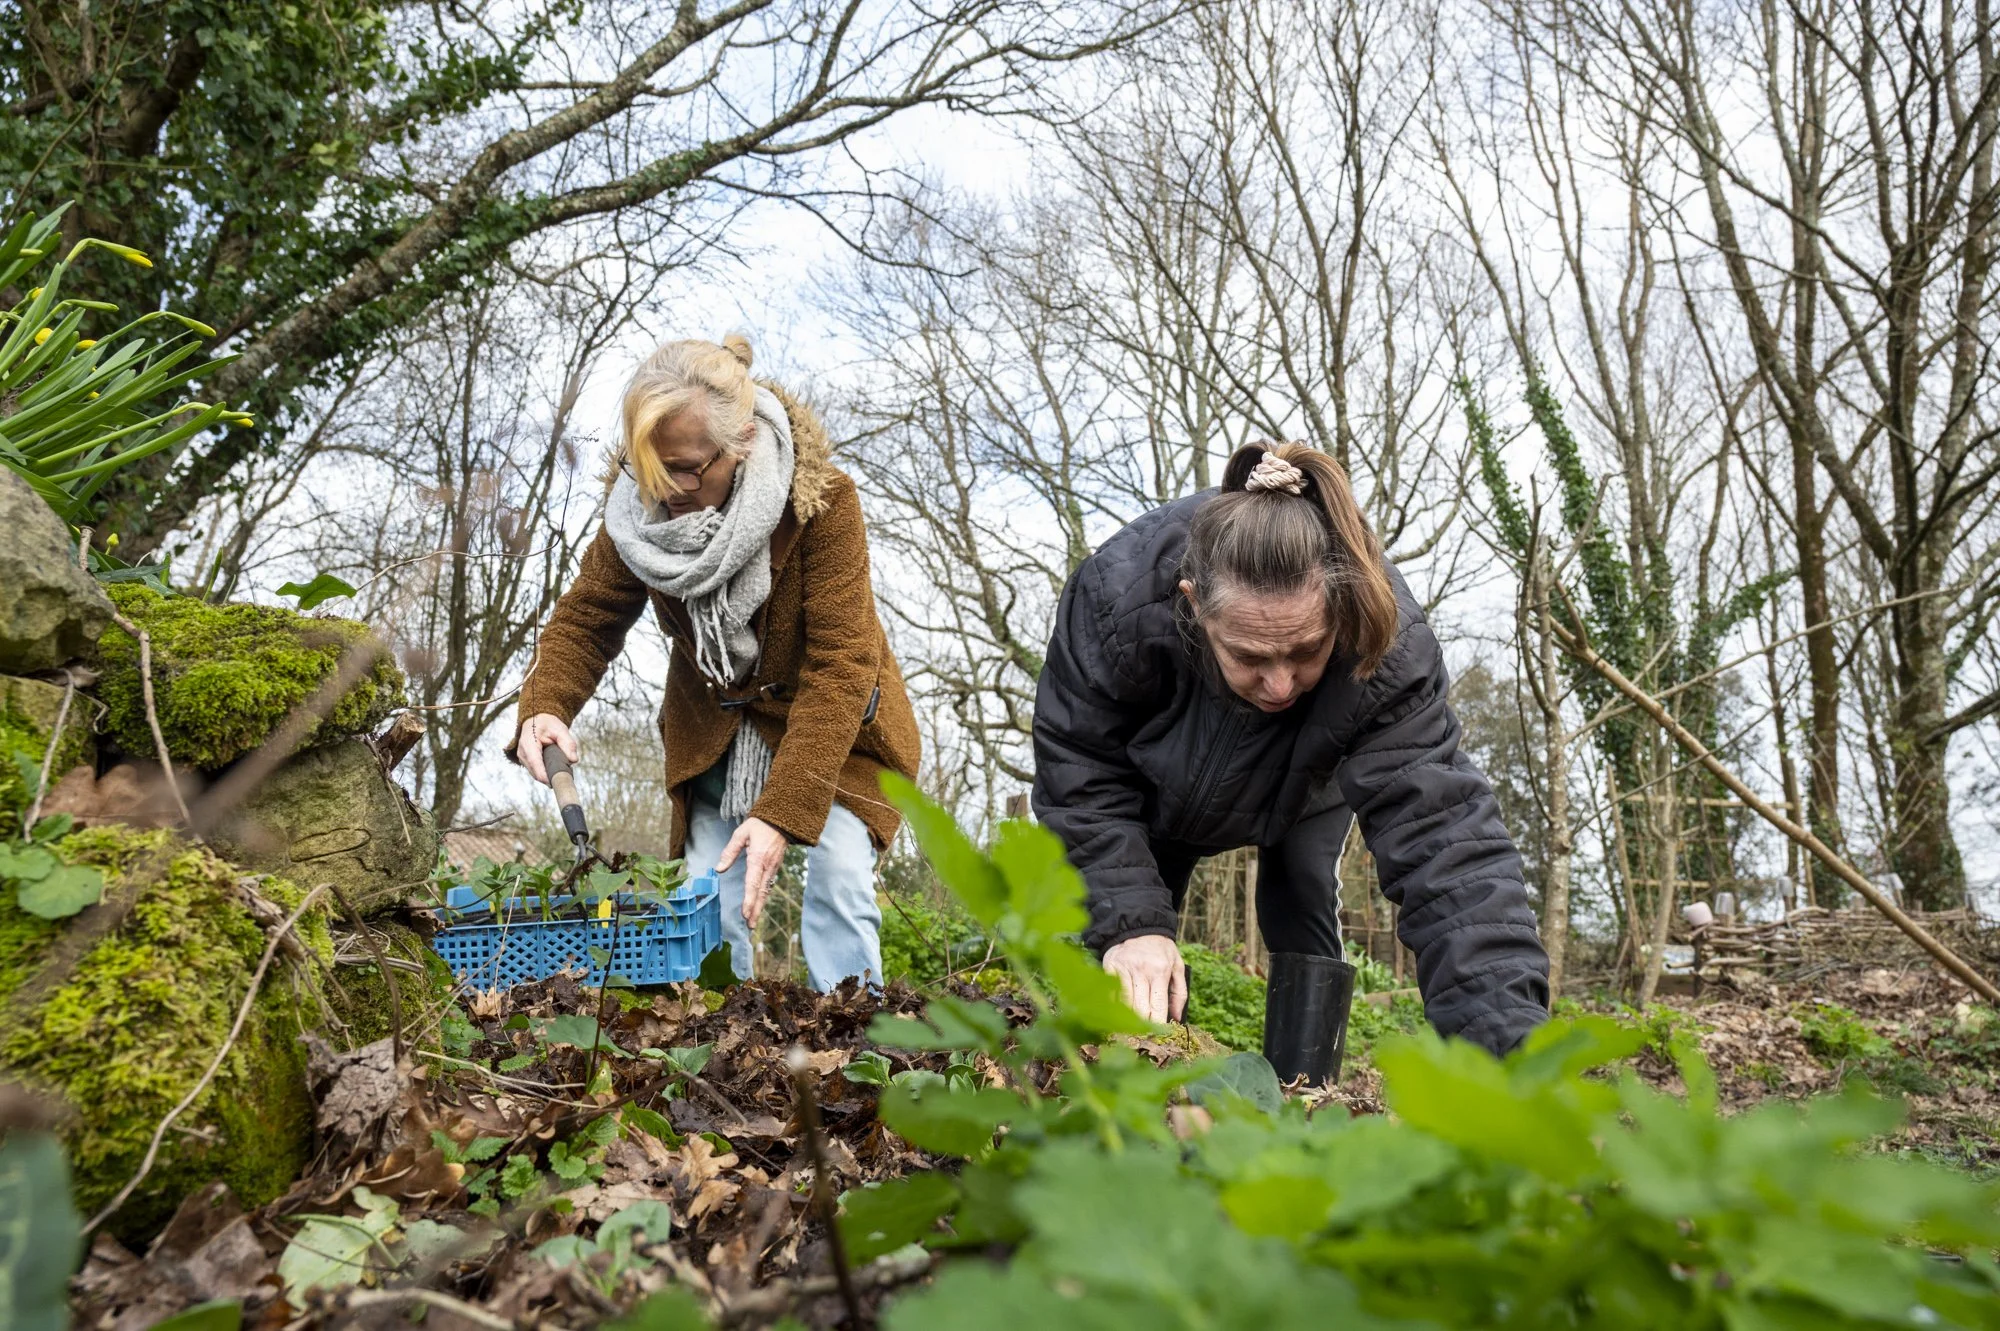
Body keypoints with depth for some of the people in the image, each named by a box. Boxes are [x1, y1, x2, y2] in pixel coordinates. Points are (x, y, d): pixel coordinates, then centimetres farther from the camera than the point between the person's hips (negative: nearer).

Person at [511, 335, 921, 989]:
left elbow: (841, 666, -32)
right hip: (713, 726, 3)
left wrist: (782, 811, -39)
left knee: (839, 875, -16)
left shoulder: (820, 501, -30)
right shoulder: (637, 506, -18)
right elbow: (586, 616, -8)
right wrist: (544, 706, -31)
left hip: (831, 718, -3)